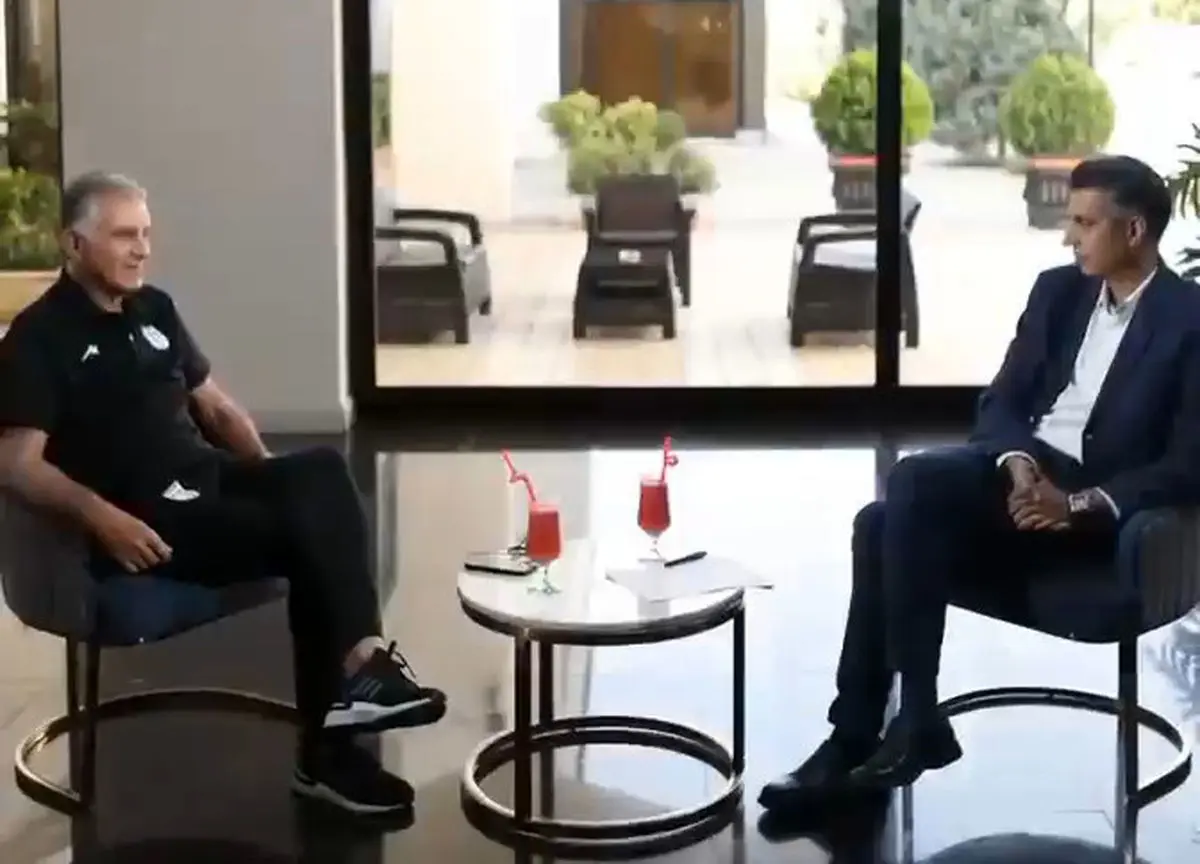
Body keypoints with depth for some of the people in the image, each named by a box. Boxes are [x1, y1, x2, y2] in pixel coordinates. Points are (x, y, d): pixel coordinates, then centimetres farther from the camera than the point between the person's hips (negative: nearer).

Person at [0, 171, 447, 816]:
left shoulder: (154, 310, 18)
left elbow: (215, 405, 25)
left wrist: (271, 478, 8)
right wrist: (103, 517, -27)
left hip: (211, 480, 7)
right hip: (143, 517, -7)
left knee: (321, 472, -24)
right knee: (303, 534, -27)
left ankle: (362, 661, -29)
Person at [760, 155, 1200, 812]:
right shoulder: (1058, 291, 14)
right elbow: (1001, 402, 11)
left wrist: (1080, 504, -22)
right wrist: (1018, 466, -11)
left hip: (1096, 509, -6)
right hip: (1024, 475, 6)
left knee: (915, 478, -28)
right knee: (882, 525, -22)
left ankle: (916, 719, -23)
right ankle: (854, 737, -18)